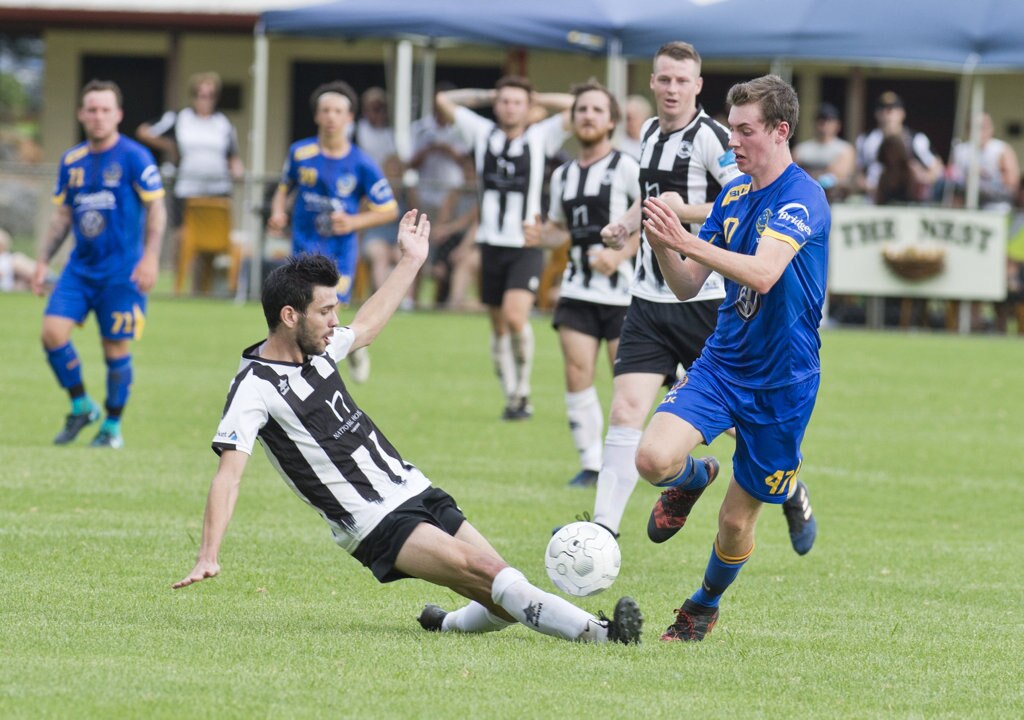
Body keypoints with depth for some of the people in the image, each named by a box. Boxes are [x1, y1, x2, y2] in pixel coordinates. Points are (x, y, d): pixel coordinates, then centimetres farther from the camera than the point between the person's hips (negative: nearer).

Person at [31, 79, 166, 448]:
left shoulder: (134, 157, -7)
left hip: (122, 272, -5)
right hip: (80, 267, 5)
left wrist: (150, 258, -16)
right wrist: (43, 262, 12)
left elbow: (156, 209, -7)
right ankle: (81, 406, 9)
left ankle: (112, 425, 15)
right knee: (53, 331, -10)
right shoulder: (71, 161, 9)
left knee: (116, 348, -1)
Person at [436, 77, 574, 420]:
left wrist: (538, 99, 5)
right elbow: (444, 100, 12)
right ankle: (511, 397, 17)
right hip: (492, 243, 4)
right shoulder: (483, 133, 9)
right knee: (499, 325, 7)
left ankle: (523, 391, -7)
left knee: (516, 315, -20)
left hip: (527, 246, -4)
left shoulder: (541, 137, 2)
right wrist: (486, 96, 12)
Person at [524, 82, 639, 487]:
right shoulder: (563, 175, 13)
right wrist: (540, 236, 2)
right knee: (577, 374, -7)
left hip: (622, 291, -5)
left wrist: (621, 254, -18)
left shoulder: (626, 168, -5)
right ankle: (590, 464, -1)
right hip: (577, 290, 5)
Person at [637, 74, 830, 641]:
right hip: (721, 364, 5)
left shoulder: (801, 199, -17)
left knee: (736, 522, 5)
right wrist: (662, 245, -13)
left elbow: (762, 274, -34)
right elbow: (688, 287, 7)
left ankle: (705, 605, 36)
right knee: (655, 458, -21)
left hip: (780, 381, -5)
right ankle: (694, 478, 16)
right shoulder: (733, 195, 6)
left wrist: (686, 241, -41)